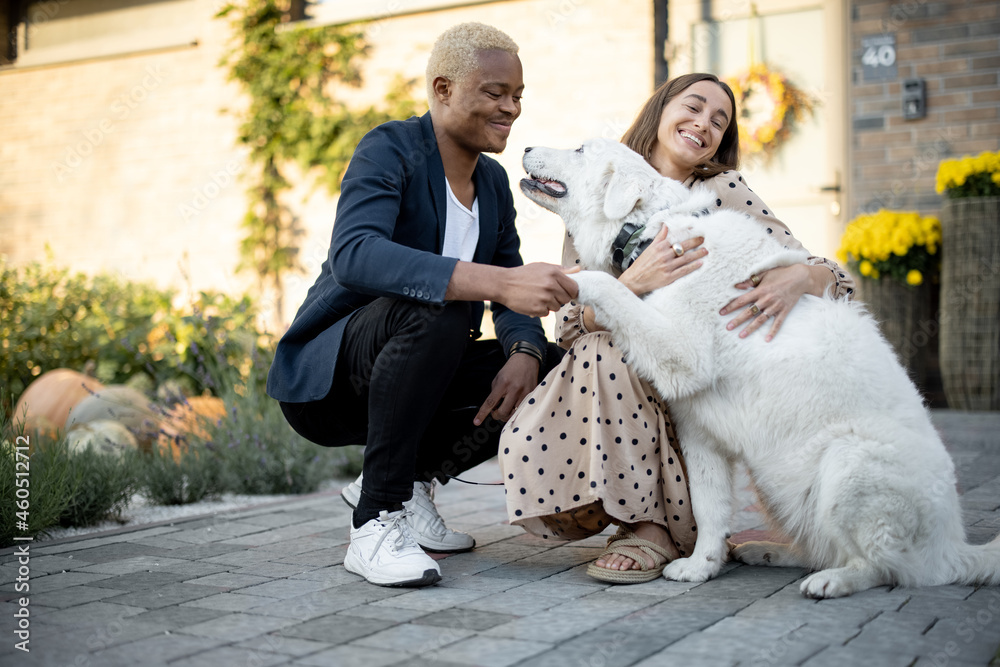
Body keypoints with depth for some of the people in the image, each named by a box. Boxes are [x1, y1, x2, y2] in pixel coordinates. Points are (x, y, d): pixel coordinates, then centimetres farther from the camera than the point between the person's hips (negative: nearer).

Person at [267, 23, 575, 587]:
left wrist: (525, 353, -19)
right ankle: (376, 522, -26)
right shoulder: (391, 150, -16)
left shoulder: (494, 181, 8)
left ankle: (411, 479, 3)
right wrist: (497, 282, -45)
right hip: (323, 381, -7)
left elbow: (512, 295, 6)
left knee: (556, 368, -9)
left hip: (409, 378, 7)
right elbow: (353, 255, -35)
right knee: (434, 309, -35)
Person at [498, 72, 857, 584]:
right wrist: (634, 282, -30)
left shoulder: (724, 192, -3)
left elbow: (838, 278, -7)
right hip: (611, 383, 2)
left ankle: (654, 528, -15)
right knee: (526, 447, -25)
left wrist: (799, 277, -32)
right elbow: (569, 326, -9)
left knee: (606, 351, -30)